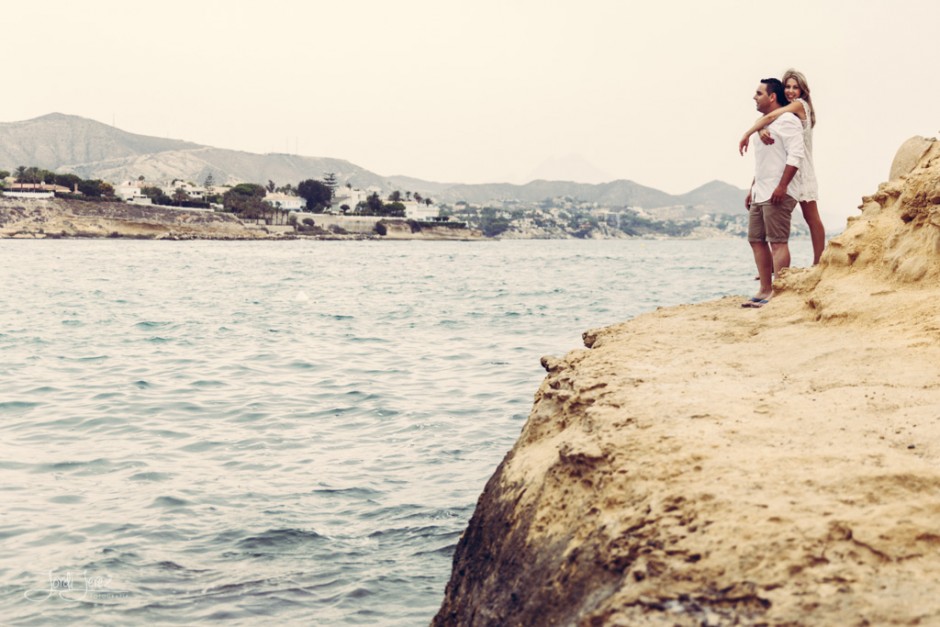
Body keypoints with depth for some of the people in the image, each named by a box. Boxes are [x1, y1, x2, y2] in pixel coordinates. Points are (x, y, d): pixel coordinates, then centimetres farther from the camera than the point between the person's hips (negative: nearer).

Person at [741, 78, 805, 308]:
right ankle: (765, 290, 12)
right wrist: (753, 189, 23)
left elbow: (795, 155, -18)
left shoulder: (787, 121, -8)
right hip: (760, 194, 10)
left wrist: (781, 186, -24)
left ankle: (778, 293, -12)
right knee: (756, 240, 8)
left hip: (778, 193, -10)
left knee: (778, 242, -11)